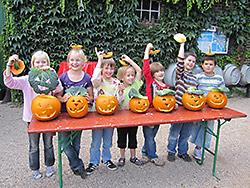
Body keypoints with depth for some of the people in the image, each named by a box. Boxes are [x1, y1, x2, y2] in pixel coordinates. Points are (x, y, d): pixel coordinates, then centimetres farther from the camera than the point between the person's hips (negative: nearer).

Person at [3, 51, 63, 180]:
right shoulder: (27, 79, -6)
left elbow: (59, 90, -23)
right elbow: (9, 82, -15)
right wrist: (9, 65, -28)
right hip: (32, 117, 0)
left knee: (48, 144, 18)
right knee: (33, 146, 16)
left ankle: (49, 166, 38)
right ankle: (35, 169, 35)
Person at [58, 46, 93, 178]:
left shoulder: (87, 78, -3)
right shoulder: (63, 77, -5)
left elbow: (91, 97, 6)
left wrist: (88, 98, -16)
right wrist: (62, 99, -19)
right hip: (65, 113, 0)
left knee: (76, 143, 13)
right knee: (65, 142, -5)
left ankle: (74, 165, 36)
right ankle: (79, 166, 13)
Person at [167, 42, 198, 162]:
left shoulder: (194, 77, 14)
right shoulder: (180, 73, -5)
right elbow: (180, 60, -22)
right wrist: (182, 44, -16)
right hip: (179, 107, -5)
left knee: (186, 133, 16)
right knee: (175, 131, 6)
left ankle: (183, 152, 33)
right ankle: (171, 151, 25)